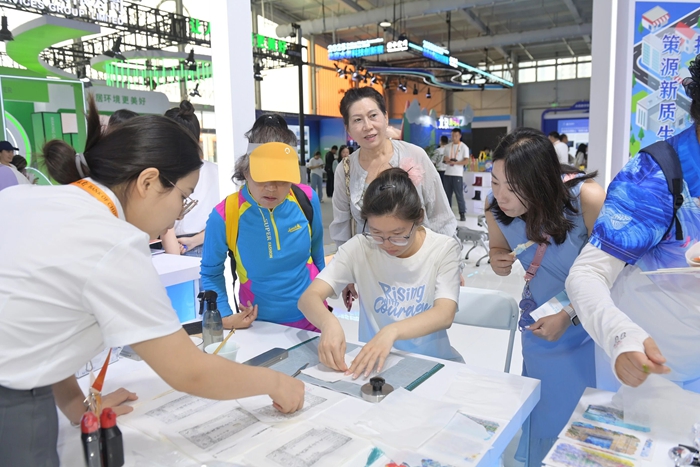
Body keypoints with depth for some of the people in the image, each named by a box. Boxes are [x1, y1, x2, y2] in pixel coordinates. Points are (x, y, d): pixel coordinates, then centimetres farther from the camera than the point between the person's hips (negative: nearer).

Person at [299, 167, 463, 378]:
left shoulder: (444, 249, -7)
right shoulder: (360, 247, -6)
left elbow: (445, 314, -18)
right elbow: (309, 297, -11)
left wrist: (391, 331, -34)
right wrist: (328, 321, -32)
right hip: (372, 360, 0)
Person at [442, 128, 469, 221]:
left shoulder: (464, 147, 0)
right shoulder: (447, 146, 12)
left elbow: (466, 161, -7)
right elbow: (443, 158, 17)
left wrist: (455, 162, -19)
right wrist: (446, 159, -7)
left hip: (458, 174, -4)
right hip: (447, 173, 4)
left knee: (459, 194, -6)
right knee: (447, 194, 6)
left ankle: (462, 214, -3)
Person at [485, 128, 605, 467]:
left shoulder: (587, 199, -29)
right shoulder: (496, 206, -17)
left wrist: (570, 315, -25)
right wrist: (499, 262, -19)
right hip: (541, 329, 3)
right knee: (546, 420, 17)